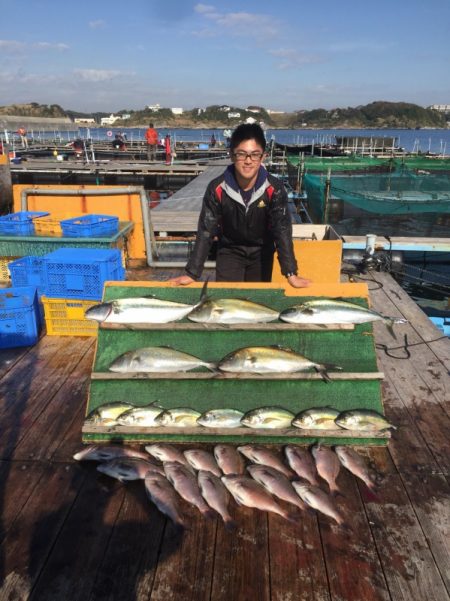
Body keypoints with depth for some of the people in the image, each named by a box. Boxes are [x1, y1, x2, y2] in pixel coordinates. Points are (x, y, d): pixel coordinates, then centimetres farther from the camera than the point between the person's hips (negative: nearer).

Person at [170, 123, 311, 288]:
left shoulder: (274, 189, -23)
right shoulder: (217, 188, -22)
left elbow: (282, 230, -23)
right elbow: (206, 231, -20)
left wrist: (291, 273, -32)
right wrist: (191, 273, -25)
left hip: (261, 252, 1)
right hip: (229, 251, 0)